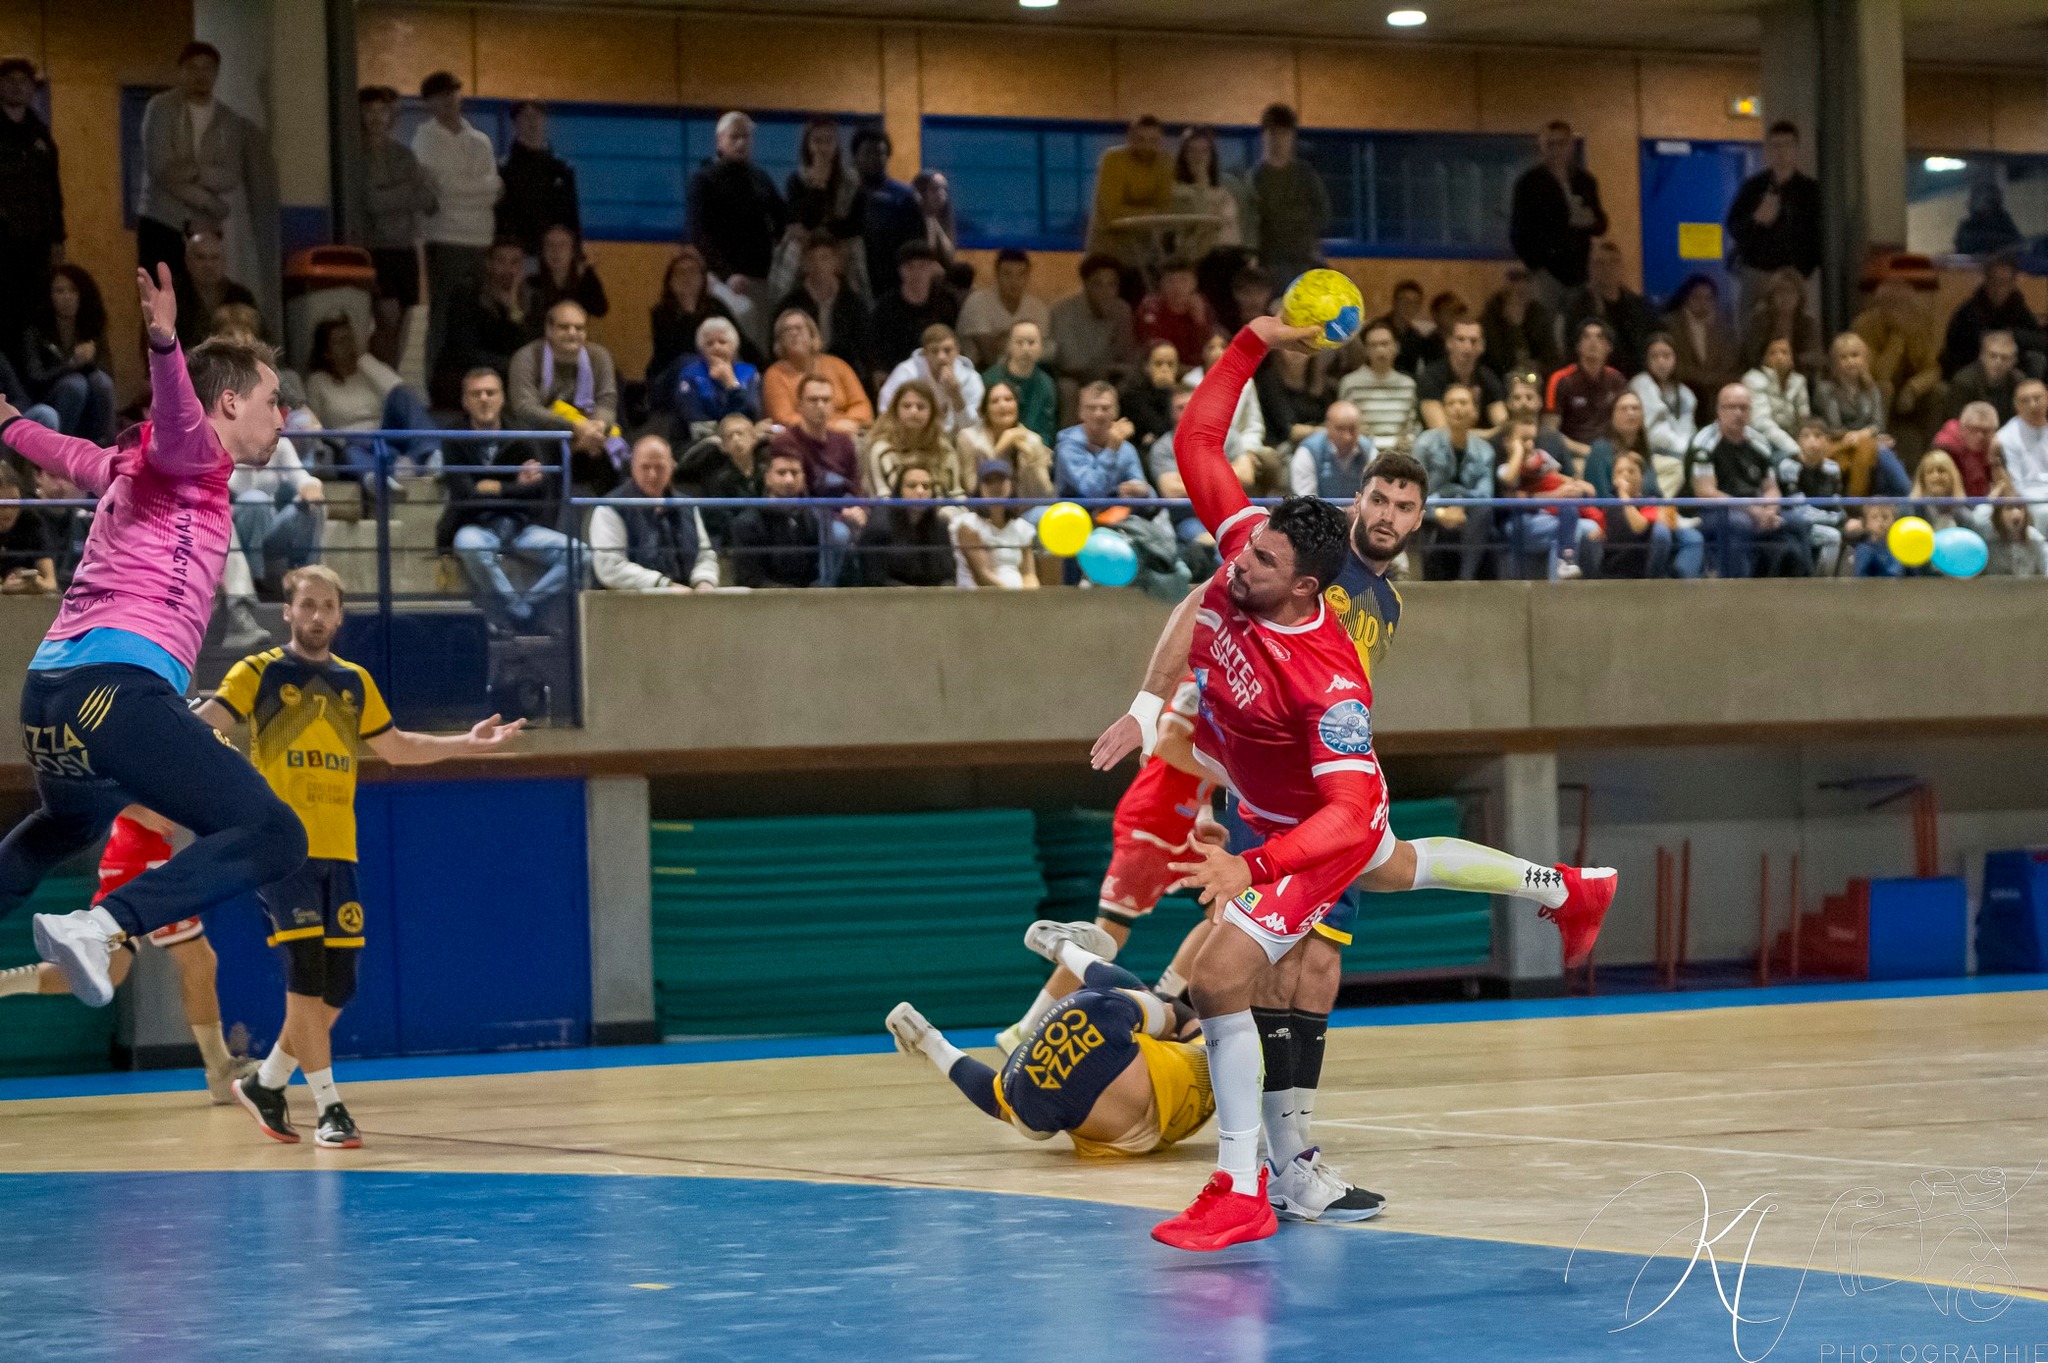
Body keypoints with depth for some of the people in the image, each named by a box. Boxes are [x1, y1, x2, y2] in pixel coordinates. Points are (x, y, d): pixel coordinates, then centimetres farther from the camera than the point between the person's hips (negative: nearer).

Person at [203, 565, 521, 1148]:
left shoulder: (354, 682, 15)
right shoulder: (260, 673, 1)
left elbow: (397, 748, 27)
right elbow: (206, 720, -13)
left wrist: (466, 743, 22)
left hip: (338, 853, 5)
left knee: (337, 985, 3)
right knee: (307, 973, -14)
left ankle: (266, 1083, 22)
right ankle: (328, 1107, -10)